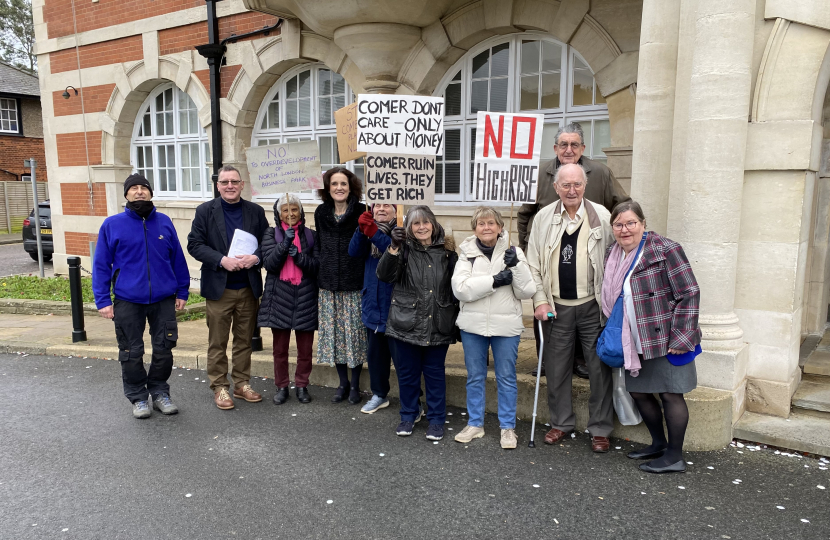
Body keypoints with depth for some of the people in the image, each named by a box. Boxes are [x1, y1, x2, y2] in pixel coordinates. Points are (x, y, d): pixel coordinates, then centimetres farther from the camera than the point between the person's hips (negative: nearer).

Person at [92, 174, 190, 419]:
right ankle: (138, 397, 24)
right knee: (131, 353, 8)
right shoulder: (112, 224, -1)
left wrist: (182, 292, 6)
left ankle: (159, 393, 26)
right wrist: (103, 300, -5)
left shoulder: (164, 222, 4)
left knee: (164, 349, 9)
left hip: (163, 299, 2)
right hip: (128, 301, -1)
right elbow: (101, 265, -1)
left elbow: (178, 259, 8)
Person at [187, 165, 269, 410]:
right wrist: (222, 260, -18)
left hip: (248, 287, 2)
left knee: (244, 340, 11)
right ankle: (219, 387, 17)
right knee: (217, 342, 5)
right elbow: (194, 244, -5)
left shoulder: (256, 211, 6)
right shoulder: (205, 211, 0)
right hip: (219, 287, -2)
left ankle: (242, 384, 24)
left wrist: (256, 257, -14)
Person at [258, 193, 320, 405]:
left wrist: (299, 255, -15)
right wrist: (285, 243, -18)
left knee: (305, 348, 5)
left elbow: (318, 266, 0)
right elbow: (269, 264, -7)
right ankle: (281, 386, 21)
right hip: (279, 297, 0)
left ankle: (302, 385, 21)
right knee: (280, 348, 8)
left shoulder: (311, 235, 8)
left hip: (305, 298, 1)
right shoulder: (271, 234, 6)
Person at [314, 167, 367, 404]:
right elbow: (320, 246, 15)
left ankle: (355, 385, 19)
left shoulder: (361, 212, -5)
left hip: (355, 283, -4)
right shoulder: (321, 213, 7)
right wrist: (323, 272, 12)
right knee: (334, 332, 9)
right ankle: (343, 382, 25)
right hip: (328, 283, 4)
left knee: (355, 331, 3)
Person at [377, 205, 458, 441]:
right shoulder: (404, 249, 0)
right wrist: (393, 247, -25)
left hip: (438, 326, 0)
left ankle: (436, 420, 25)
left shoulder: (446, 251, 3)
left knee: (435, 372, 11)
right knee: (407, 372, 12)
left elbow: (456, 285, 10)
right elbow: (385, 275, -14)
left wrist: (457, 319, 7)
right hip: (406, 323, 0)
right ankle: (409, 415, 31)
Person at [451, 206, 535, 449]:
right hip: (473, 325, 1)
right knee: (475, 377, 13)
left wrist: (517, 266, -19)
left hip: (506, 326, -1)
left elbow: (527, 292, -6)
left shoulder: (513, 253, -1)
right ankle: (475, 424, 28)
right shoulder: (467, 253, 0)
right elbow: (460, 289, -15)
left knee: (506, 378, 9)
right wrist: (495, 280, -20)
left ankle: (507, 427, 23)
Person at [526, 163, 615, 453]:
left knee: (600, 368, 4)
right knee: (556, 368, 11)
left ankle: (600, 429, 20)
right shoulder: (544, 217, 3)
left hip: (592, 306, -2)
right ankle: (561, 422, 29)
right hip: (557, 307, 2)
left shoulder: (601, 216, -2)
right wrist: (540, 301, -1)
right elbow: (534, 263, 6)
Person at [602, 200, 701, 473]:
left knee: (670, 393, 1)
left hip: (666, 340, -7)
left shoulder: (665, 250, -12)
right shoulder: (613, 256, 10)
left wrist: (681, 337, -18)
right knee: (638, 392, 14)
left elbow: (689, 293, -15)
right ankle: (658, 443, 33)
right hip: (635, 342, 8)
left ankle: (675, 456, 14)